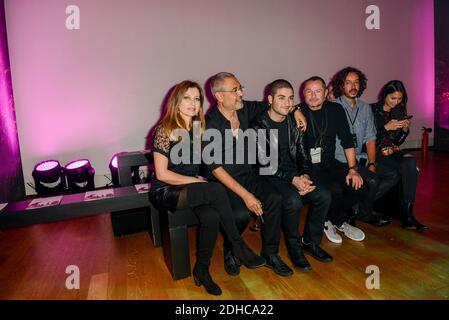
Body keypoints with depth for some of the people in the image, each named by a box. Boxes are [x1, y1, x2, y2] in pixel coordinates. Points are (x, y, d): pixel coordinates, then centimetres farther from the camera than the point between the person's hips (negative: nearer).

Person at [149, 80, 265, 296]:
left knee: (211, 216, -27)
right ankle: (239, 247, -11)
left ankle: (202, 270, -6)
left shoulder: (199, 127, 9)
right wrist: (195, 180, -12)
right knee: (216, 190, -28)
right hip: (166, 192, -5)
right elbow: (161, 174, -14)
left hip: (191, 189, 5)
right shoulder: (165, 130, -11)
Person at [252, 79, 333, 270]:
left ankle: (311, 242, 8)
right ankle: (294, 247, -4)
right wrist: (292, 180, -24)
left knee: (324, 196, -14)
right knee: (293, 200, -31)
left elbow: (303, 154, 10)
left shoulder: (294, 122, 9)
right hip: (271, 176, -6)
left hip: (295, 174, 6)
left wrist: (304, 175, -10)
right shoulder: (259, 126, -10)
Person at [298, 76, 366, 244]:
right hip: (307, 166, -5)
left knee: (359, 189, -13)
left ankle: (329, 219, 12)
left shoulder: (336, 110, 7)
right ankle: (340, 221, 7)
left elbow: (347, 141, 7)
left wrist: (352, 169, 0)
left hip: (330, 164, 6)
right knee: (335, 189, -28)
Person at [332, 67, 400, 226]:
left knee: (393, 175, -2)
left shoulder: (365, 108, 13)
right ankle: (365, 214, 8)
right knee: (372, 181, -23)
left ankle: (357, 208, 5)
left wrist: (372, 164, 0)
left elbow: (370, 138, 11)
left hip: (360, 158, 8)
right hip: (341, 160, -7)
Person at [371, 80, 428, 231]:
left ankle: (407, 213, -23)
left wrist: (405, 129, 0)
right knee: (410, 169, -26)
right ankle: (407, 214, -16)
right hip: (376, 151, -5)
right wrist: (387, 127, -16)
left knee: (411, 163, -27)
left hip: (393, 150, 5)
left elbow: (398, 141, 17)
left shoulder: (399, 111, 15)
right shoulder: (372, 110, -3)